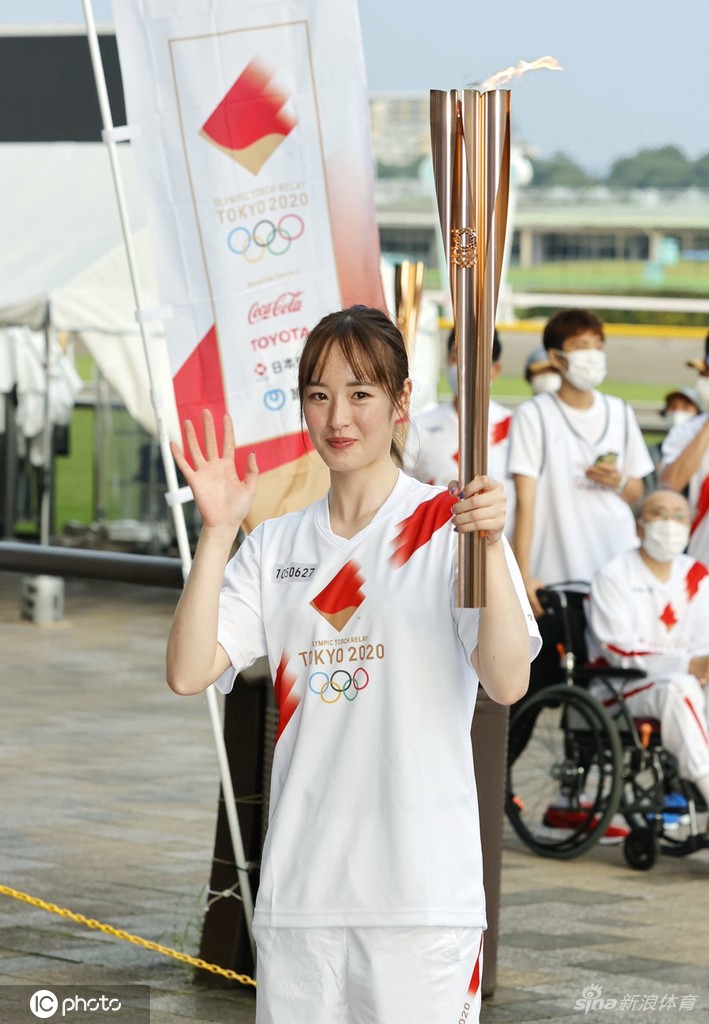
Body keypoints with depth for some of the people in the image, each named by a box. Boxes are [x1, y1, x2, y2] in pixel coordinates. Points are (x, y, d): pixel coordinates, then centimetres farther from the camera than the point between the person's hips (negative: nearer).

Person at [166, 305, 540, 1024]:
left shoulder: (449, 526, -2)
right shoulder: (276, 546, 11)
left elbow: (507, 683, -14)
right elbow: (186, 674, -1)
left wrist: (489, 546, -26)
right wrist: (217, 533, -8)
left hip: (424, 890, -4)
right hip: (299, 885, 4)